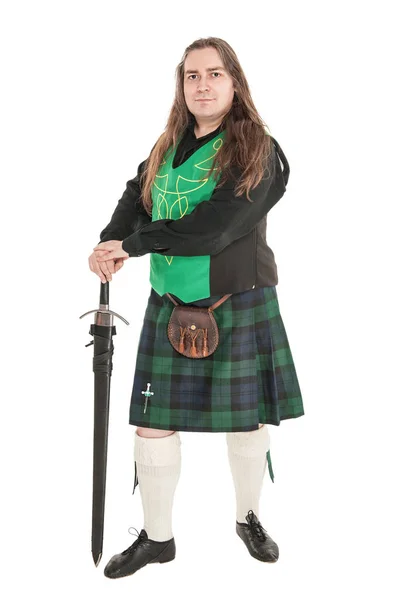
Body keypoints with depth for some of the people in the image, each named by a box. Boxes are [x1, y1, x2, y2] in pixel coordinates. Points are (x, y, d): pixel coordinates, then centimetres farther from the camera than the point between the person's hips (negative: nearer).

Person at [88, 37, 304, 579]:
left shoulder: (256, 149, -10)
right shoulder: (169, 146, 9)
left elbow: (216, 225, -21)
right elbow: (136, 197, 7)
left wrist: (133, 244, -18)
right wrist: (109, 243, -15)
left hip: (239, 305, -4)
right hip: (171, 305, 4)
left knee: (248, 418, 9)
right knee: (153, 421, 4)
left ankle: (249, 518, 35)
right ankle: (157, 536, 23)